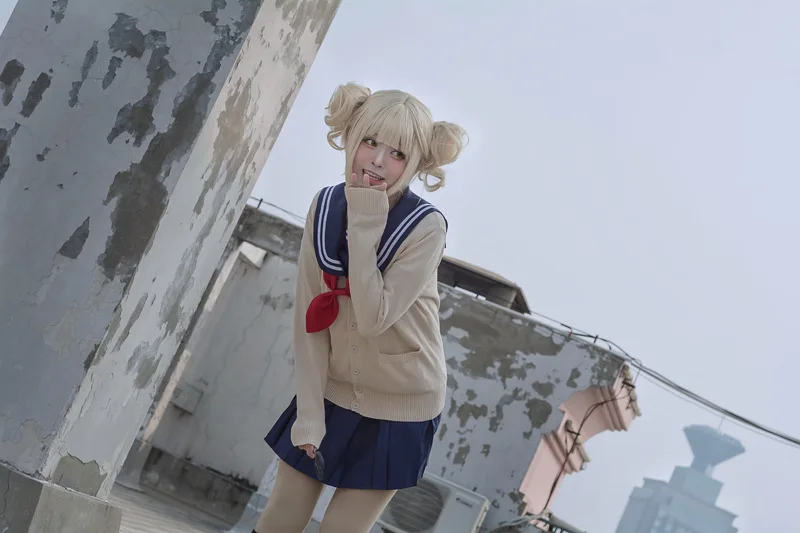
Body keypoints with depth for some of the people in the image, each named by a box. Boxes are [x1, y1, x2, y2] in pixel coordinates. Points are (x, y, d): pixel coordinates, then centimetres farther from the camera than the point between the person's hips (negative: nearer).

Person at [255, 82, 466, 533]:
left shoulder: (426, 228, -21)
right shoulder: (326, 206, -8)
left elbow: (373, 319, -28)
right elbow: (309, 315, -6)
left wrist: (364, 226, -28)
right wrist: (310, 411, -9)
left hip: (398, 409, -4)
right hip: (331, 392, 4)